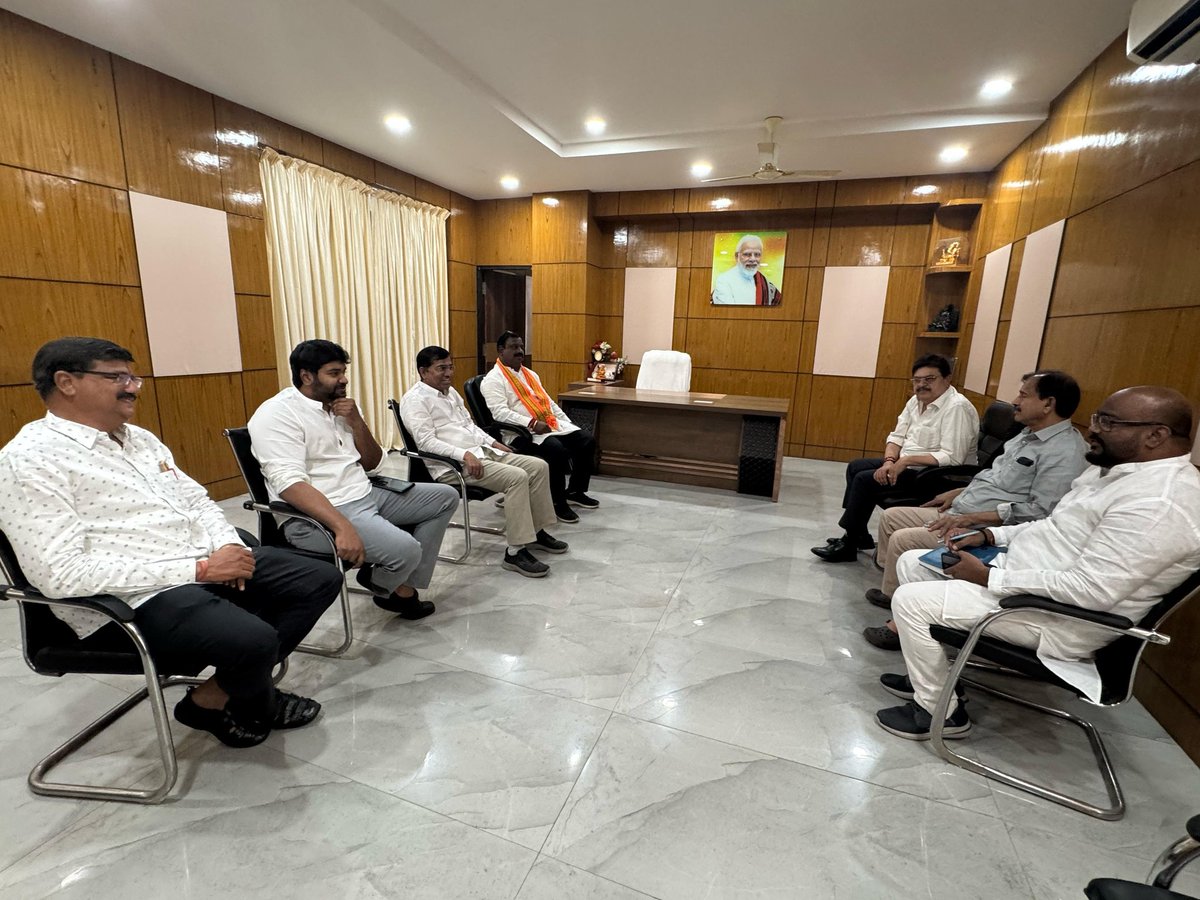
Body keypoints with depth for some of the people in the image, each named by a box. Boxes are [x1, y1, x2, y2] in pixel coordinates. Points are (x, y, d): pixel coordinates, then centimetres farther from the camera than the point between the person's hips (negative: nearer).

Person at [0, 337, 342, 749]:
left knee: (321, 579, 1)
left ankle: (220, 691, 5)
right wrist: (198, 569, -22)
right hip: (132, 599, -8)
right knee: (253, 640, -31)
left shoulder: (140, 438, 13)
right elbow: (61, 573, -20)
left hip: (206, 562, 8)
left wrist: (227, 546, -6)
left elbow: (197, 501, 17)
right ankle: (254, 706, 6)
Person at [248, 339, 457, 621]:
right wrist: (342, 526, -37)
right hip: (316, 513, -9)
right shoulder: (276, 415, -12)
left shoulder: (341, 406, 12)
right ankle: (383, 586, 9)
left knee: (446, 497, 7)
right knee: (405, 549, -30)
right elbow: (290, 484, -25)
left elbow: (372, 466, 12)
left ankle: (405, 586, 0)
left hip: (365, 494, 9)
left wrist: (356, 422, -5)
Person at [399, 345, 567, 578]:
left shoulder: (450, 391, 19)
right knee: (517, 477, -28)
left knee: (539, 466, -3)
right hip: (454, 464, -9)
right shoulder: (415, 399, -8)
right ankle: (515, 551, -22)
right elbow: (426, 442, -19)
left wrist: (493, 442, 11)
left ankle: (536, 531, 8)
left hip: (483, 452, 9)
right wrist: (464, 454, -27)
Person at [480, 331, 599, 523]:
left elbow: (549, 402, 24)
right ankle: (558, 502, -16)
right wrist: (532, 423, -25)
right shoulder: (493, 379, -3)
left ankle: (575, 492, 7)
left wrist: (569, 423, 11)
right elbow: (500, 412, -16)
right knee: (557, 449, -33)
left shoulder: (530, 374, 23)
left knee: (587, 440, -8)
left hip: (552, 425, 8)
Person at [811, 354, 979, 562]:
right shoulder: (917, 400, 6)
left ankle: (848, 545, -5)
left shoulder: (957, 408, -21)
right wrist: (889, 462, -12)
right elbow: (897, 436, 7)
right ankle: (858, 536, 13)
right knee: (856, 467, 8)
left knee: (865, 479, -18)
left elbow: (952, 458, -29)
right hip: (906, 465, 10)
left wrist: (906, 461, -27)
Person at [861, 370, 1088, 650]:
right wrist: (959, 493, 14)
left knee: (903, 539, -22)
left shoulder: (1064, 452, -17)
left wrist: (972, 517, -23)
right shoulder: (1029, 434, 14)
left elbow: (1040, 511, -24)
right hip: (958, 515, 10)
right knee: (890, 516, 8)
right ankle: (893, 591, 19)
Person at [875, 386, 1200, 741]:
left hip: (1055, 620, -10)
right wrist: (990, 534, 4)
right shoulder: (1116, 468, 8)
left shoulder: (1160, 502, -25)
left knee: (911, 601, -18)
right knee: (913, 562, 8)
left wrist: (989, 577, -25)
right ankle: (928, 675, 20)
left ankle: (939, 711, 5)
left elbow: (1093, 589, -30)